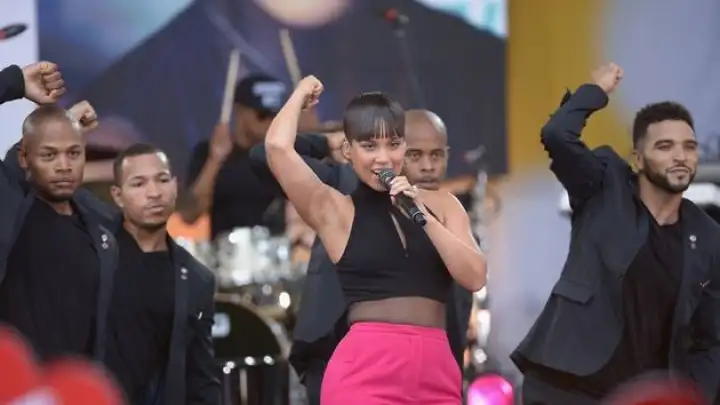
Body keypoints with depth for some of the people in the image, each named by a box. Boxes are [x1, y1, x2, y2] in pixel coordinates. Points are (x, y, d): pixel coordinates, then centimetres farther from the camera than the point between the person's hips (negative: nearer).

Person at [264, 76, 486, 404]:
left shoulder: (440, 204, 15)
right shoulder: (336, 211, 6)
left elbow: (475, 277, 4)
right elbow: (277, 147, -6)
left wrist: (423, 216, -5)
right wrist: (301, 94, 13)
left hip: (436, 370, 3)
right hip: (366, 369, -3)